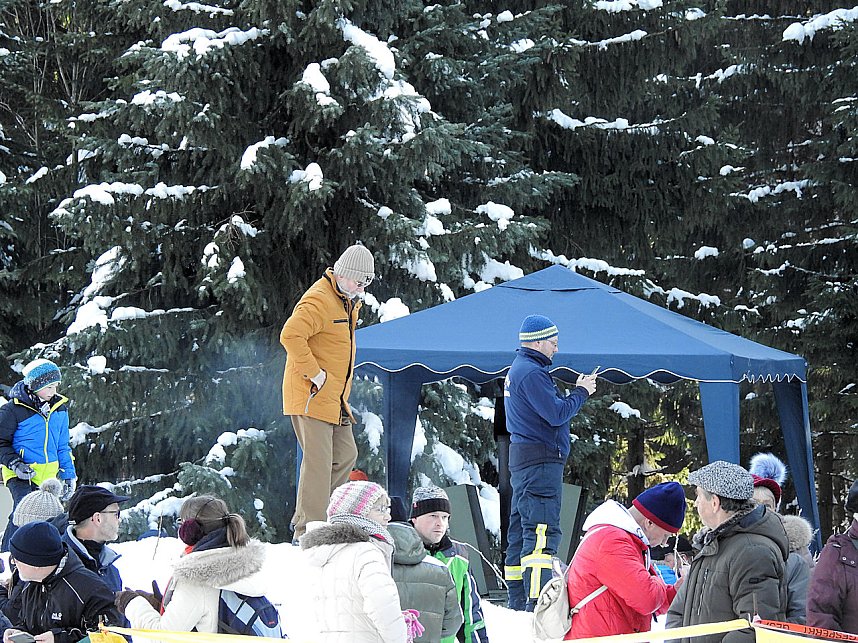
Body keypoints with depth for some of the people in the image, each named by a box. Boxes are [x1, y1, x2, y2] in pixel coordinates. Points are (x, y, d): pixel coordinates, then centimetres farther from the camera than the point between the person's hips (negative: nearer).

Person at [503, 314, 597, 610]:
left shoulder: (518, 369, 20)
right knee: (543, 532, -15)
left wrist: (575, 391, 9)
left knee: (521, 528, 12)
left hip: (523, 460, 11)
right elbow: (556, 414, -19)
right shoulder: (531, 372, -14)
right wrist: (581, 391, -6)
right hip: (540, 461, -11)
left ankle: (518, 602, 16)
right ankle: (537, 604, -20)